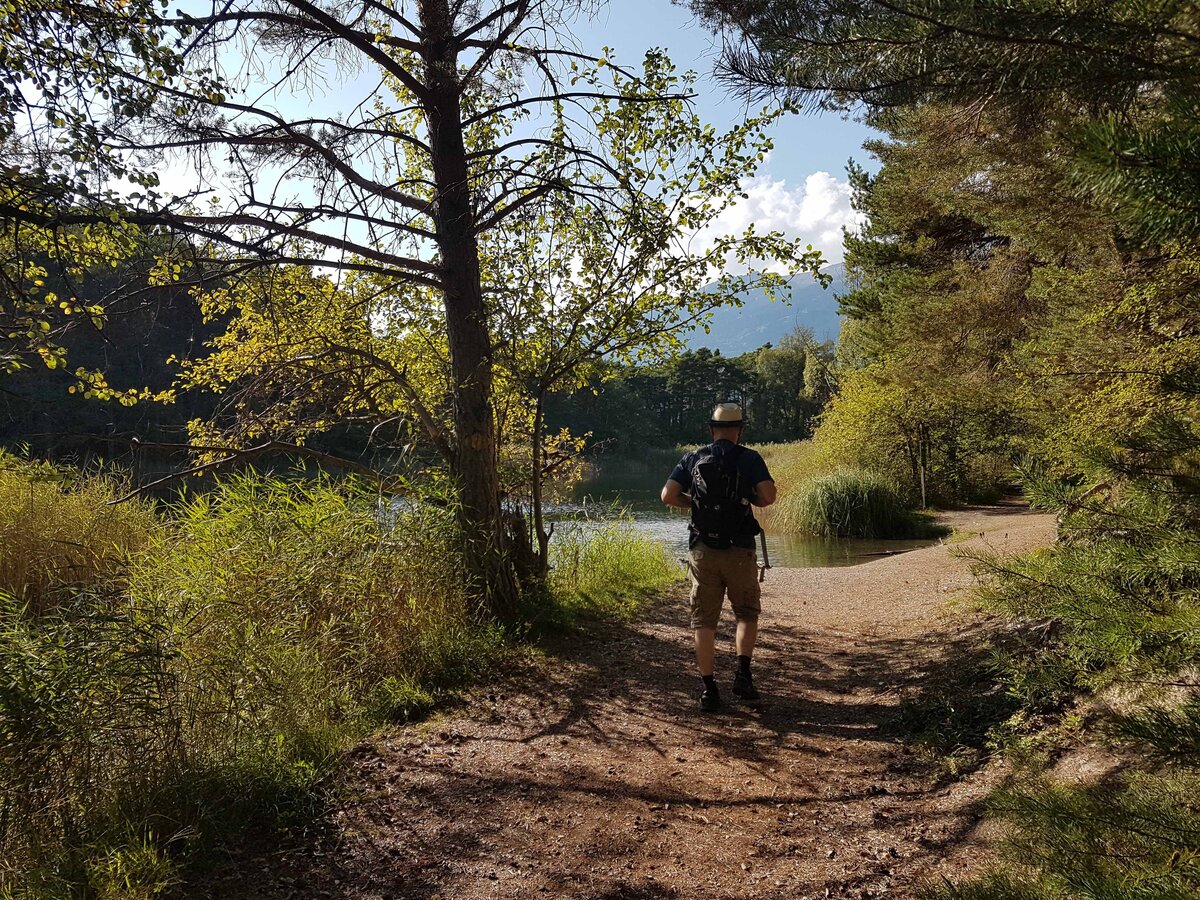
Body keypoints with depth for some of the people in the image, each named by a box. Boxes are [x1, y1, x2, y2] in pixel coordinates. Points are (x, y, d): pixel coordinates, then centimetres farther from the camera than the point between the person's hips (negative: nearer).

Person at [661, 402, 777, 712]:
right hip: (739, 550, -2)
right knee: (747, 613, 16)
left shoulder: (693, 459, 7)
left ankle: (709, 688, 6)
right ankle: (743, 673, 1)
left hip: (702, 550, 2)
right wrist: (748, 499, 9)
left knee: (704, 620, 7)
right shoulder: (749, 458, -1)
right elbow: (769, 496, -12)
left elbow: (668, 495, -2)